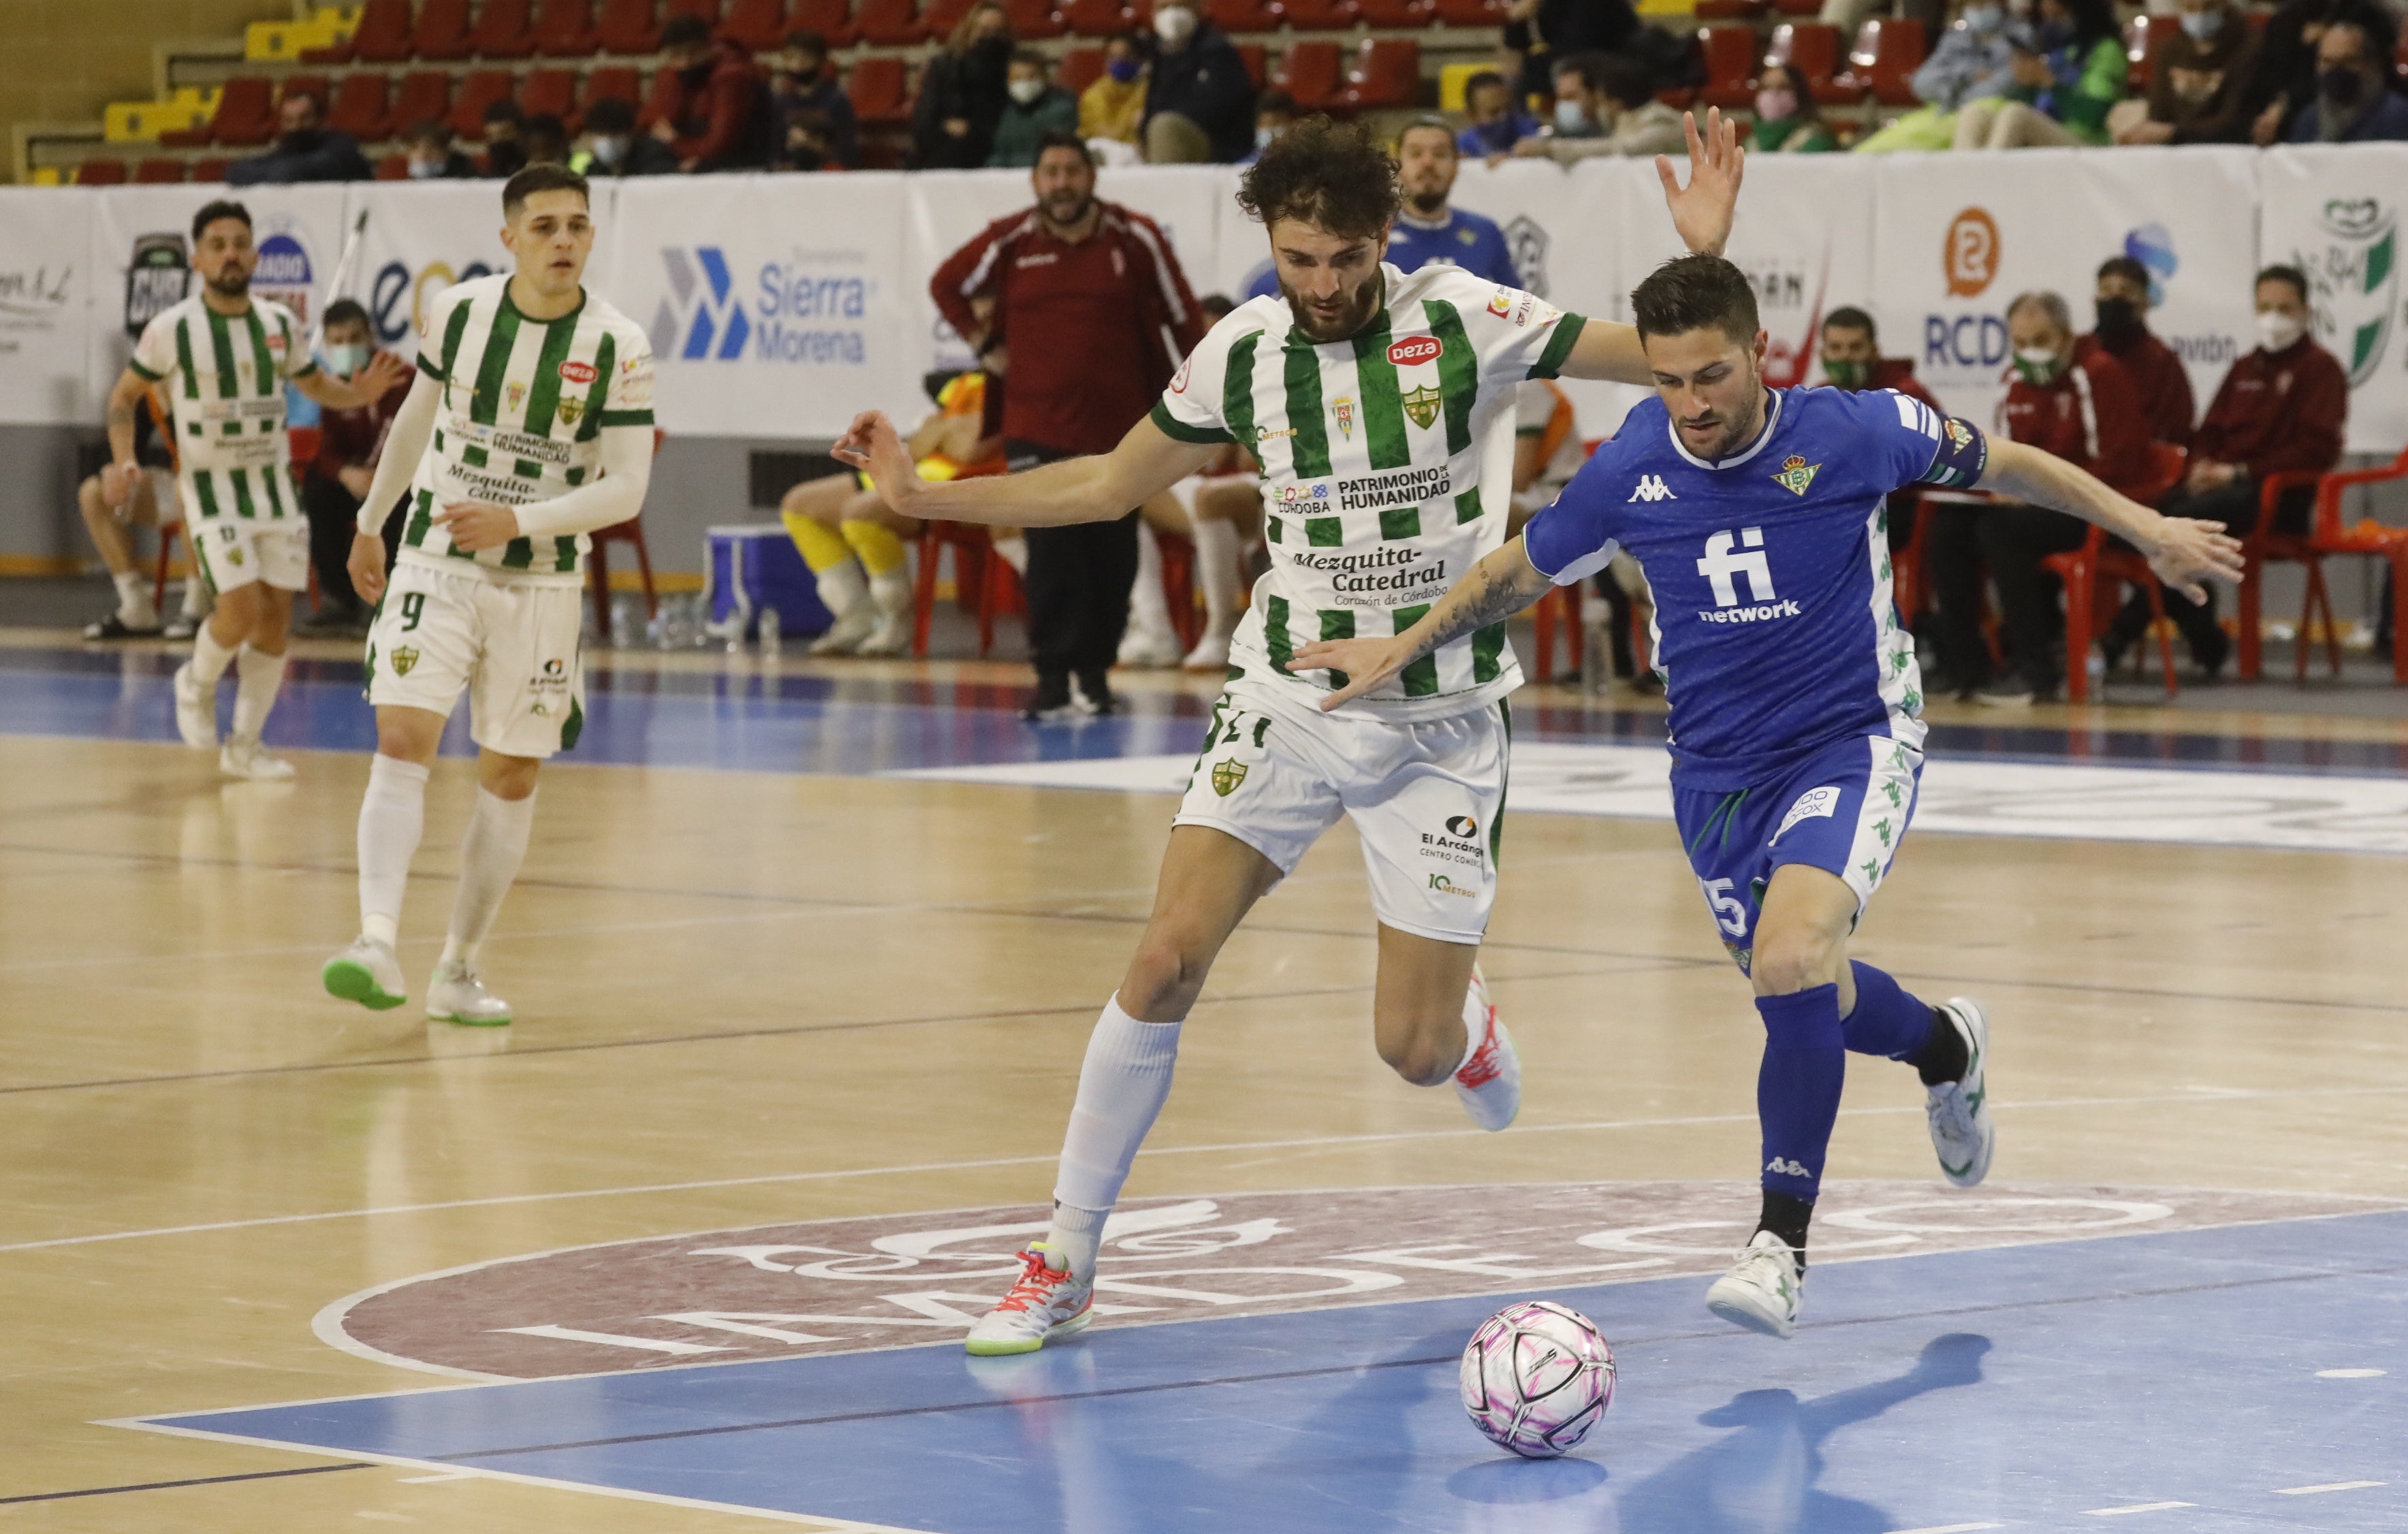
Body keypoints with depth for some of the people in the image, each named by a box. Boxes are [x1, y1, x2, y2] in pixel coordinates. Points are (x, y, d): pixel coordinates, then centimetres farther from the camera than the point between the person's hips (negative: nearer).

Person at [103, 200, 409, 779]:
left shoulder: (280, 325, 1)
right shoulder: (173, 329, -10)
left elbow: (315, 384, 17)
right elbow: (124, 395, 2)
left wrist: (358, 394, -5)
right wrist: (123, 462, -13)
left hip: (273, 485, 4)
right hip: (210, 487, -4)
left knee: (277, 616, 2)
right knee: (242, 607, -18)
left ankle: (243, 746, 16)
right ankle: (198, 683, 14)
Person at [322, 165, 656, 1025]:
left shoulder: (617, 348, -10)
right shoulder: (457, 312, -4)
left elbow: (627, 489, -13)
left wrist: (518, 521, -25)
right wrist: (371, 523, 23)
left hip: (542, 582, 0)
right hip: (436, 563, 0)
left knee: (511, 778, 7)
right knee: (403, 739, -18)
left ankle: (459, 970, 20)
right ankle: (377, 945, -29)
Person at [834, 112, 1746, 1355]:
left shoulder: (1462, 319, -9)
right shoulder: (1242, 352, -2)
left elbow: (1670, 363, -7)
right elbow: (1110, 483, 13)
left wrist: (1703, 251, -26)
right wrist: (923, 496, 7)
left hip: (1440, 725, -2)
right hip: (1288, 703, 2)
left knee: (1415, 1050, -3)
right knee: (1165, 963, -15)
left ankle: (1468, 1019, 38)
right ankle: (1063, 1263, -3)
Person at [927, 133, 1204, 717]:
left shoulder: (1136, 241, -2)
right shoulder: (1009, 243, -1)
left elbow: (1180, 323, 5)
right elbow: (947, 285, 16)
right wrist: (985, 345, 8)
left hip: (1118, 427, 1)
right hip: (1037, 424, -1)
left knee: (1112, 557, 5)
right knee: (1053, 553, -10)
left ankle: (1095, 670, 19)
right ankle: (1054, 677, -8)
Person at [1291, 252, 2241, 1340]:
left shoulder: (1849, 433, -16)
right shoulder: (1629, 474, -10)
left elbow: (2001, 464, 0)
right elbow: (1522, 570, 10)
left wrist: (2147, 530, 4)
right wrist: (1403, 649, 9)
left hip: (1853, 741, -4)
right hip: (1718, 771, 4)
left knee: (1791, 961, -27)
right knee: (1801, 997, 15)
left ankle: (1782, 1243, -18)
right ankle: (1945, 1048, 50)